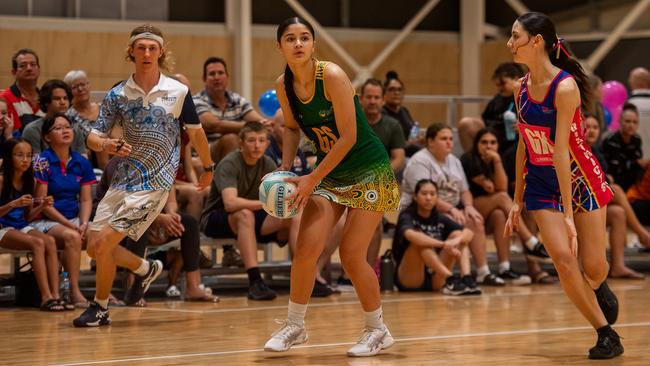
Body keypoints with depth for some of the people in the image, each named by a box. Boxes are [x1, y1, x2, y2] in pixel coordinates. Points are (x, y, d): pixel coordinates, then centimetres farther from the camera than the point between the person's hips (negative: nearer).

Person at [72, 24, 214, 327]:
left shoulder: (178, 92, -7)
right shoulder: (118, 94, 0)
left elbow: (196, 133, 7)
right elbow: (92, 136, 0)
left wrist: (207, 168, 18)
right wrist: (106, 145, -23)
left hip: (154, 183, -5)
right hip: (124, 178, 5)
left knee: (103, 242, -13)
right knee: (94, 246, 4)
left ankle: (99, 308, 7)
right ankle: (146, 269, 32)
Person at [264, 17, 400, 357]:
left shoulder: (332, 77, -22)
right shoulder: (283, 86, -3)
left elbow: (348, 137, -23)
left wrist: (311, 180, -22)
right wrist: (285, 167, -1)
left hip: (369, 172, -5)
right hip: (329, 173, 5)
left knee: (351, 255, -8)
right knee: (306, 247, -10)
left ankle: (377, 330, 12)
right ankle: (295, 325, 9)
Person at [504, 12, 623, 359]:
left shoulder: (565, 86, -23)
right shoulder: (522, 89, -3)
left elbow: (560, 152, -27)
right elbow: (524, 145, 6)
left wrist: (569, 214, -26)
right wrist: (517, 199, 8)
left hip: (580, 180, -4)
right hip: (542, 185, 5)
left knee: (593, 268, 0)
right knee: (563, 259, -11)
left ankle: (598, 287, 40)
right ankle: (607, 334, 3)